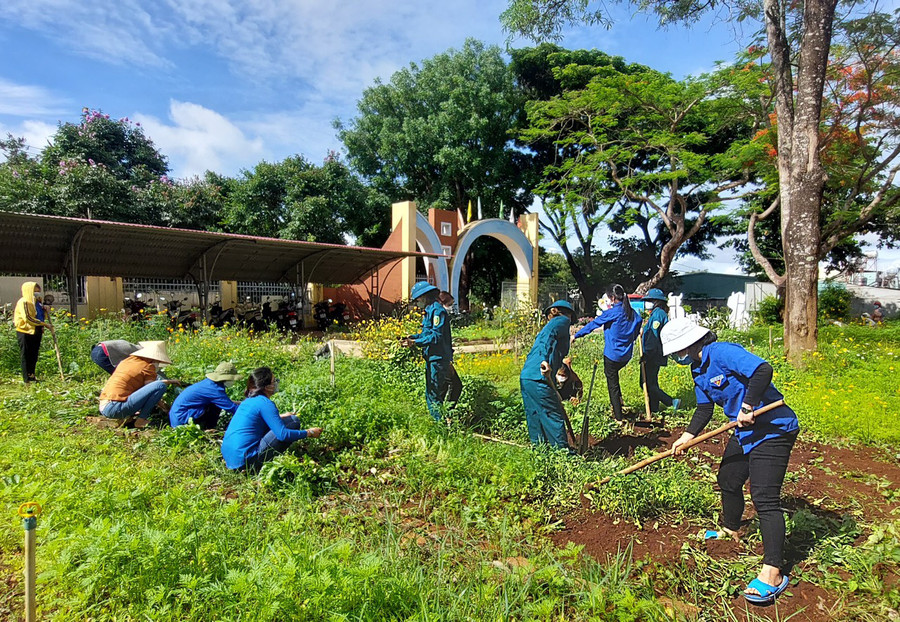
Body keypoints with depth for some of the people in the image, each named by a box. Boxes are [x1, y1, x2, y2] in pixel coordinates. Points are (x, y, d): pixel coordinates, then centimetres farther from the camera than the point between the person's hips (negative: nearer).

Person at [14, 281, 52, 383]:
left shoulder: (37, 302, 14)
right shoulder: (24, 302, -10)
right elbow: (28, 318, -18)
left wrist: (44, 310, 4)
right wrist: (45, 324, -19)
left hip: (36, 332, 8)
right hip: (25, 332, -8)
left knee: (34, 356, 12)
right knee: (26, 356, 0)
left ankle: (32, 376, 20)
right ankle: (27, 379, 4)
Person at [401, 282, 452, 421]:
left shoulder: (437, 310, -15)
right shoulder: (429, 310, 16)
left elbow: (436, 336, -21)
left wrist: (415, 342, -19)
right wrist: (412, 337, 8)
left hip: (438, 360, -10)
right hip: (432, 359, 10)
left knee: (434, 396, -7)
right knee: (430, 395, 15)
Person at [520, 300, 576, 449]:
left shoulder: (549, 325, 29)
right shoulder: (562, 320, 5)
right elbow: (549, 336, -17)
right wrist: (545, 359, -28)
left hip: (525, 377, 9)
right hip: (538, 379, -9)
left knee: (535, 417, 15)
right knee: (555, 417, -2)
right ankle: (562, 451, 4)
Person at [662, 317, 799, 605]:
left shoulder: (721, 352, -23)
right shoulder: (698, 369, 8)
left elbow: (763, 370, -35)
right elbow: (704, 409, 13)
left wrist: (747, 408, -28)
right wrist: (687, 436, 1)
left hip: (773, 428, -10)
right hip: (745, 432, 11)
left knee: (765, 498, -12)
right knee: (728, 480, 22)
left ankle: (773, 573, -6)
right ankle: (731, 530, 46)